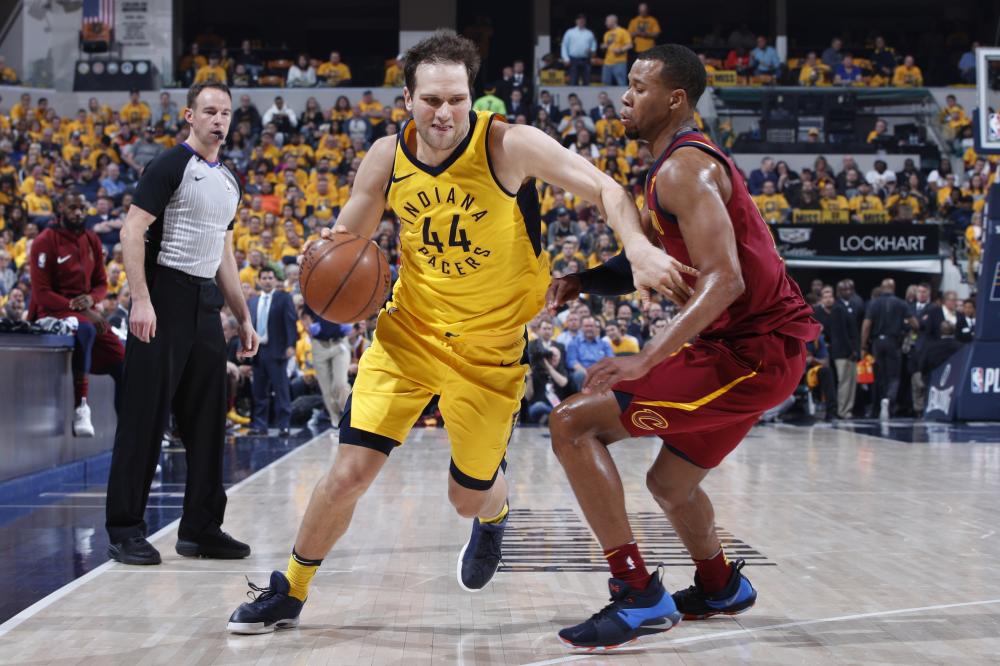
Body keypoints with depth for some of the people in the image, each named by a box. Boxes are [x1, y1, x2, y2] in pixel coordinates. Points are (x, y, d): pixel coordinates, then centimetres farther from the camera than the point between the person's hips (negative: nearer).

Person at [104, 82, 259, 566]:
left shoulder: (229, 182, 18)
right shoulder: (171, 166, -6)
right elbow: (132, 231, -14)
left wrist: (243, 317, 18)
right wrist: (141, 300, -23)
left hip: (206, 304, 8)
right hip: (164, 298, -8)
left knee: (208, 418, 9)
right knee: (145, 417, -5)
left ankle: (201, 527, 17)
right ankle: (125, 530, 2)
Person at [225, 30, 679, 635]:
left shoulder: (511, 146, -19)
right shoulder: (386, 158, -8)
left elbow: (604, 188, -17)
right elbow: (348, 236, 6)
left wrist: (639, 250, -37)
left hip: (490, 345, -2)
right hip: (409, 331, 2)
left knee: (469, 497, 10)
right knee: (350, 473, -6)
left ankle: (492, 517, 51)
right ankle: (290, 593, 17)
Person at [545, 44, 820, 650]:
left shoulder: (683, 168, -15)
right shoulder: (693, 161, 18)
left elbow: (723, 281, -27)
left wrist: (647, 360, -31)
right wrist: (585, 281, 10)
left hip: (752, 350, -10)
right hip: (760, 348, 10)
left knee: (572, 424, -13)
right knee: (671, 482, 27)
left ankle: (640, 596, -13)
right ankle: (721, 588, 48)